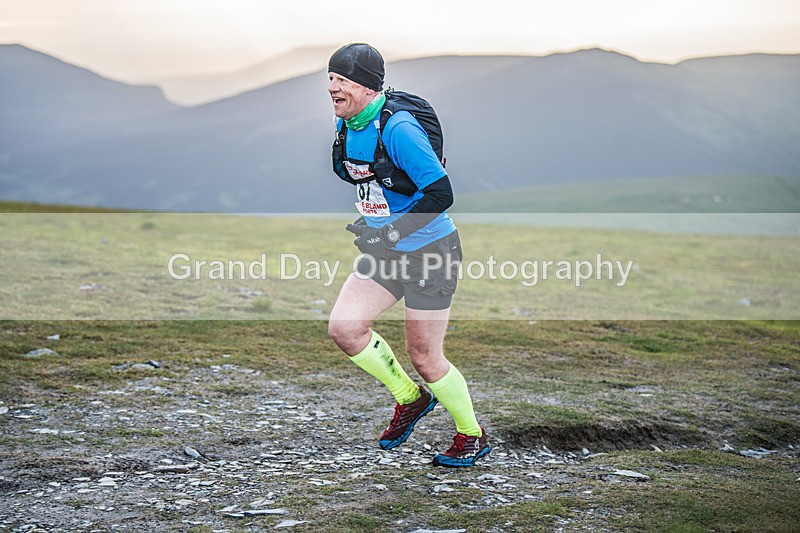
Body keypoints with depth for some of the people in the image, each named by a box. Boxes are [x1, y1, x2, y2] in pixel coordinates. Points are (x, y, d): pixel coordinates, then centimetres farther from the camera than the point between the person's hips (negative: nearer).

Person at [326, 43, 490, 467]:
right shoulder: (345, 127, 2)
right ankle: (410, 398, 16)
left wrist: (390, 233, -27)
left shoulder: (398, 129, -24)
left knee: (423, 356, 0)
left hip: (430, 250, -8)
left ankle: (473, 436, 24)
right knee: (343, 328, -7)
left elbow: (441, 193, -27)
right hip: (385, 251, 8)